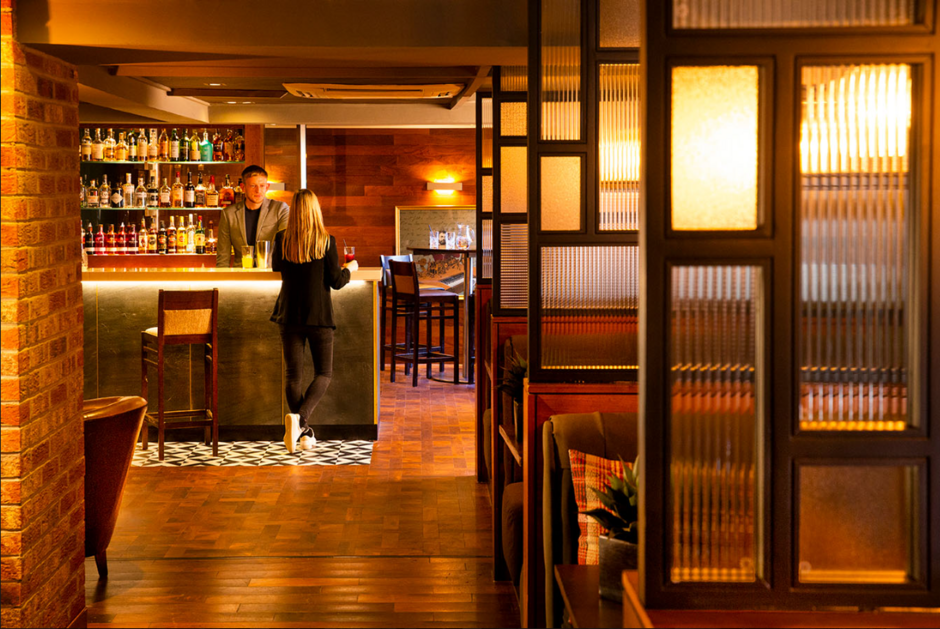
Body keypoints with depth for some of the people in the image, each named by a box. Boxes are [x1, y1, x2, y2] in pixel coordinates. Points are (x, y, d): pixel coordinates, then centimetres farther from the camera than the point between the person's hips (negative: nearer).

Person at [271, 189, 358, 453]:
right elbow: (337, 282, -5)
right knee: (324, 373, 8)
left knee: (293, 375, 8)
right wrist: (349, 269, 13)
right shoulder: (326, 242, -10)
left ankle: (304, 432, 6)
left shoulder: (282, 240, -2)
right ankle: (300, 417, -16)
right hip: (319, 315, -2)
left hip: (290, 315, 2)